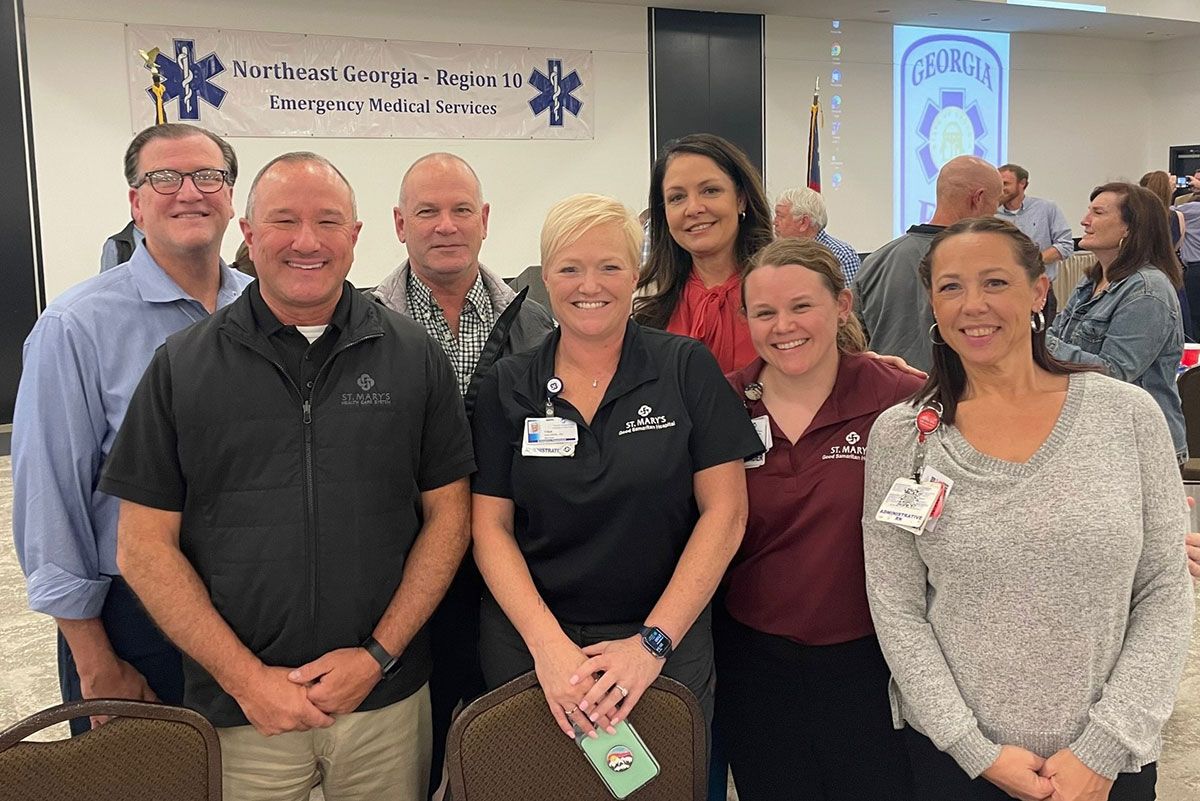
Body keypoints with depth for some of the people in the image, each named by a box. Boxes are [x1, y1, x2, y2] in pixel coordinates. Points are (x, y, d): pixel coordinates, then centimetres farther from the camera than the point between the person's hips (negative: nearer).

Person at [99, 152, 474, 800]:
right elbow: (144, 545, -2)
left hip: (387, 699, 1)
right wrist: (247, 677, -9)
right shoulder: (181, 367, -1)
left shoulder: (415, 357, 0)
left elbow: (447, 516, 1)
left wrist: (379, 654, -8)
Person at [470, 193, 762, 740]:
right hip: (528, 641, 2)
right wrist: (547, 642, -15)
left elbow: (724, 512, -7)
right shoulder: (508, 386, 1)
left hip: (667, 641, -1)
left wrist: (654, 640, -14)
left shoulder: (688, 368, -4)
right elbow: (490, 526, -1)